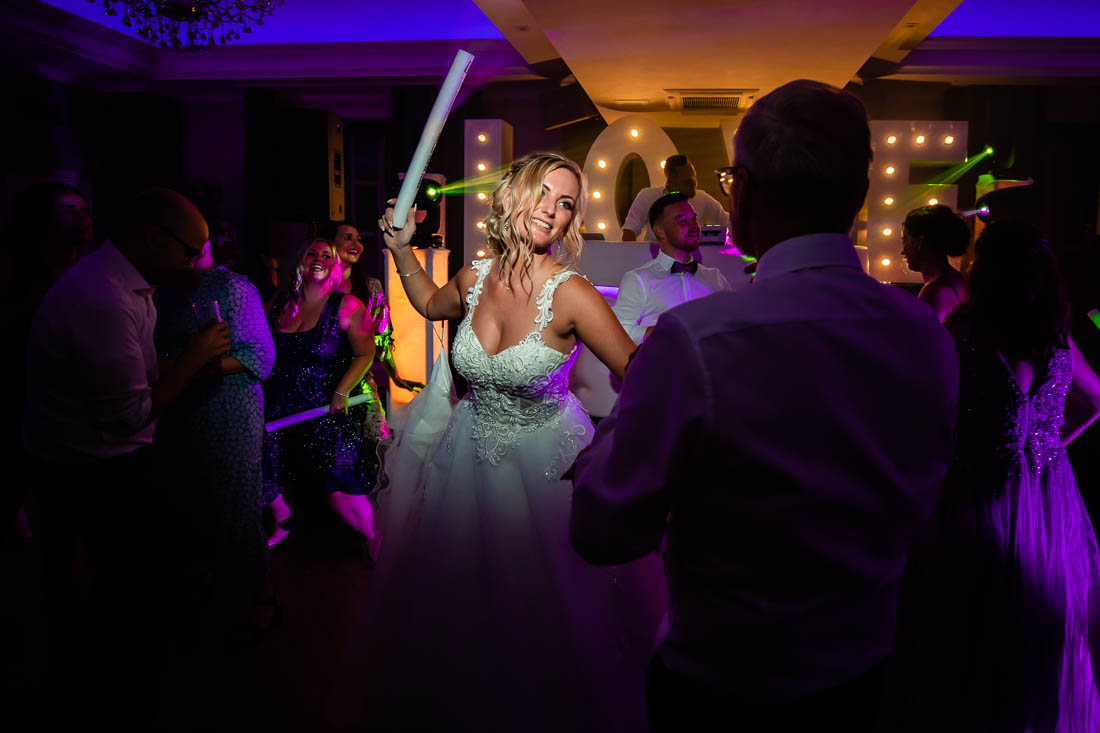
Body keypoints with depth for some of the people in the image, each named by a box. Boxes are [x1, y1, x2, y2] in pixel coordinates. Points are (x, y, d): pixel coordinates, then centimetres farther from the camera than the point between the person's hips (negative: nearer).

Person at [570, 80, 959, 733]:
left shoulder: (694, 339, -30)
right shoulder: (928, 335, -12)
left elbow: (603, 533, -19)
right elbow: (915, 512, 3)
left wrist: (628, 401, -5)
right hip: (863, 676, 5)